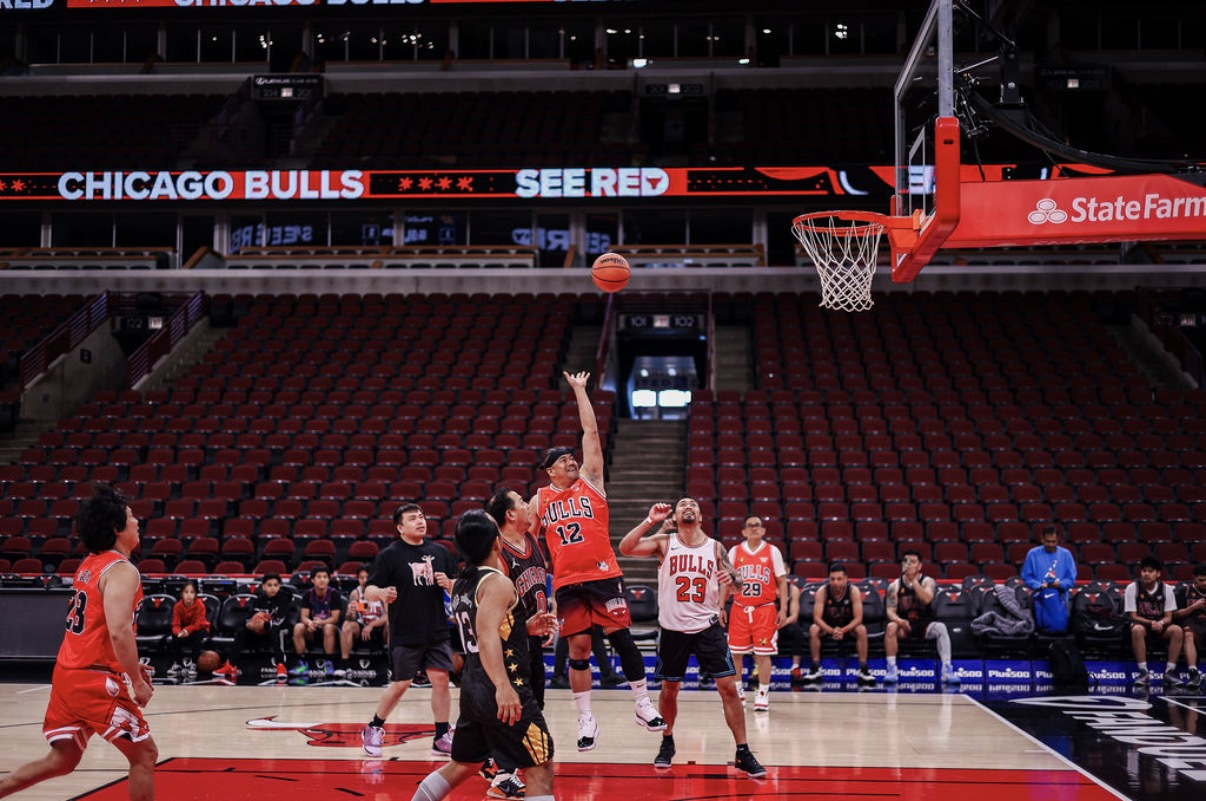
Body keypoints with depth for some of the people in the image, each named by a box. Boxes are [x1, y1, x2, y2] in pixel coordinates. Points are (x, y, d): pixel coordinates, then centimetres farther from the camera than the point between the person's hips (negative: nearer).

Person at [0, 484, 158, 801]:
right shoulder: (122, 570, -15)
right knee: (144, 754, 2)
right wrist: (137, 682, -18)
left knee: (62, 760, 18)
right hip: (97, 680, -9)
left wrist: (128, 668, 24)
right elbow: (119, 633, -27)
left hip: (68, 674, 9)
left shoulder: (90, 565, 14)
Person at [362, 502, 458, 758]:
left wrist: (448, 583, -8)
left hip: (437, 631, 4)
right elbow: (368, 590, -7)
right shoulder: (389, 555, -5)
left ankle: (442, 738, 8)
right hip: (404, 634, -4)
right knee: (400, 684, 2)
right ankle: (374, 729, 23)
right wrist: (381, 593, -30)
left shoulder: (440, 552, 7)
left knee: (440, 680, -1)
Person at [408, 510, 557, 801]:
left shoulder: (460, 586, 14)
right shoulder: (497, 583, -13)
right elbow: (487, 636, -28)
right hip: (501, 692, -9)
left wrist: (526, 629, 17)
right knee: (540, 769, -4)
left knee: (462, 765, 23)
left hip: (472, 687, 9)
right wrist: (503, 686, -39)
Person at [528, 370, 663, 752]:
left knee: (621, 636, -4)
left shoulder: (589, 481, 7)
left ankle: (644, 705, 7)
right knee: (578, 648, 3)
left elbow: (591, 431, 3)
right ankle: (586, 719, 10)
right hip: (567, 583, 1)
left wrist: (579, 390, 5)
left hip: (603, 576, -1)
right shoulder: (540, 499, 9)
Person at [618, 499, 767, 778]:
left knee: (728, 687, -7)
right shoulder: (664, 542, -3)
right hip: (673, 629, 0)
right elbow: (625, 548, -15)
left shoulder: (715, 547, 1)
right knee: (669, 689, 12)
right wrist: (650, 521, -21)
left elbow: (734, 577, 5)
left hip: (707, 626, 0)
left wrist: (732, 578, -18)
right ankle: (667, 743, 35)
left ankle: (743, 754, -1)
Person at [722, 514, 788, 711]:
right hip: (739, 609, 2)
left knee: (763, 654, -3)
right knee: (735, 652, 4)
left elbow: (782, 582, 3)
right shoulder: (735, 552, 5)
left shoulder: (772, 551, 2)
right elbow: (726, 582, 9)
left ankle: (763, 693, 5)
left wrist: (783, 609, -3)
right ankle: (736, 692, 20)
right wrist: (721, 608, 3)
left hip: (765, 610, -2)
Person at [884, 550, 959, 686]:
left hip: (925, 624, 0)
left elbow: (926, 599, -24)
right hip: (904, 625, 1)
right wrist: (899, 620, -28)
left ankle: (947, 670, -30)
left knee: (941, 628, -31)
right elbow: (891, 611, -6)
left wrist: (913, 580, -27)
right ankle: (892, 670, -26)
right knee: (891, 627, -32)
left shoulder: (928, 582, -3)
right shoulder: (895, 586, 1)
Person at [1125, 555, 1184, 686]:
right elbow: (1133, 616, -7)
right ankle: (1143, 672, -32)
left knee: (1177, 630, -29)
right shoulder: (1132, 588, -7)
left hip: (1160, 627, 2)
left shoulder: (1166, 589, -1)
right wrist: (1150, 623, -24)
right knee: (1137, 630, -38)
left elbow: (1168, 617, -1)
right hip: (1141, 623, -2)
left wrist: (1160, 623, -24)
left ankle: (1170, 671, -23)